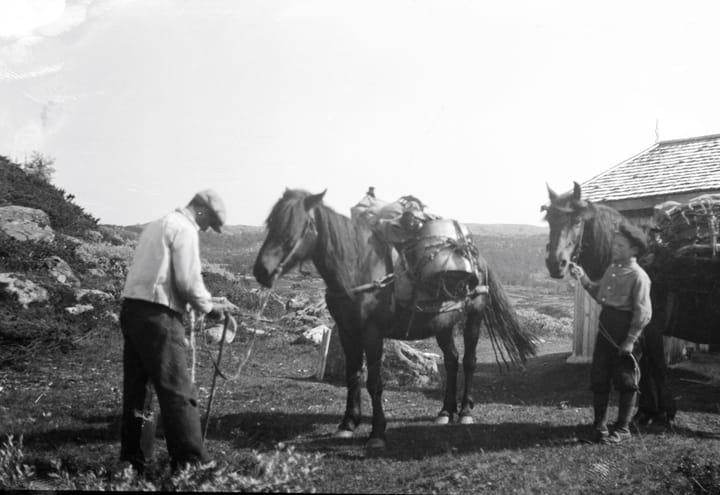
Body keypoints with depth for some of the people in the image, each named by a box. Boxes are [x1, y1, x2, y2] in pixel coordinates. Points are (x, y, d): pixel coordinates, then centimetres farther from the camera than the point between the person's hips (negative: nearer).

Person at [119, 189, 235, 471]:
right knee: (178, 392, -7)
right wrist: (209, 307, 2)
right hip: (157, 316, -9)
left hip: (131, 308, 9)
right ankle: (191, 463, -5)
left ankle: (132, 460, 18)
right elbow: (188, 281, -15)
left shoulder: (157, 225, 22)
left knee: (135, 389, 12)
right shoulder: (185, 229, -6)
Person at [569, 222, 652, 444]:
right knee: (599, 378, 10)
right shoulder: (612, 268, 9)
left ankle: (623, 429, 16)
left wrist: (630, 341, -19)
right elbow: (599, 294, 19)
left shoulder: (638, 276, -15)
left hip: (624, 330, -8)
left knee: (625, 381, 5)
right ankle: (599, 425, 21)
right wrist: (583, 279, 6)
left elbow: (643, 313, -17)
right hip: (604, 328, 8)